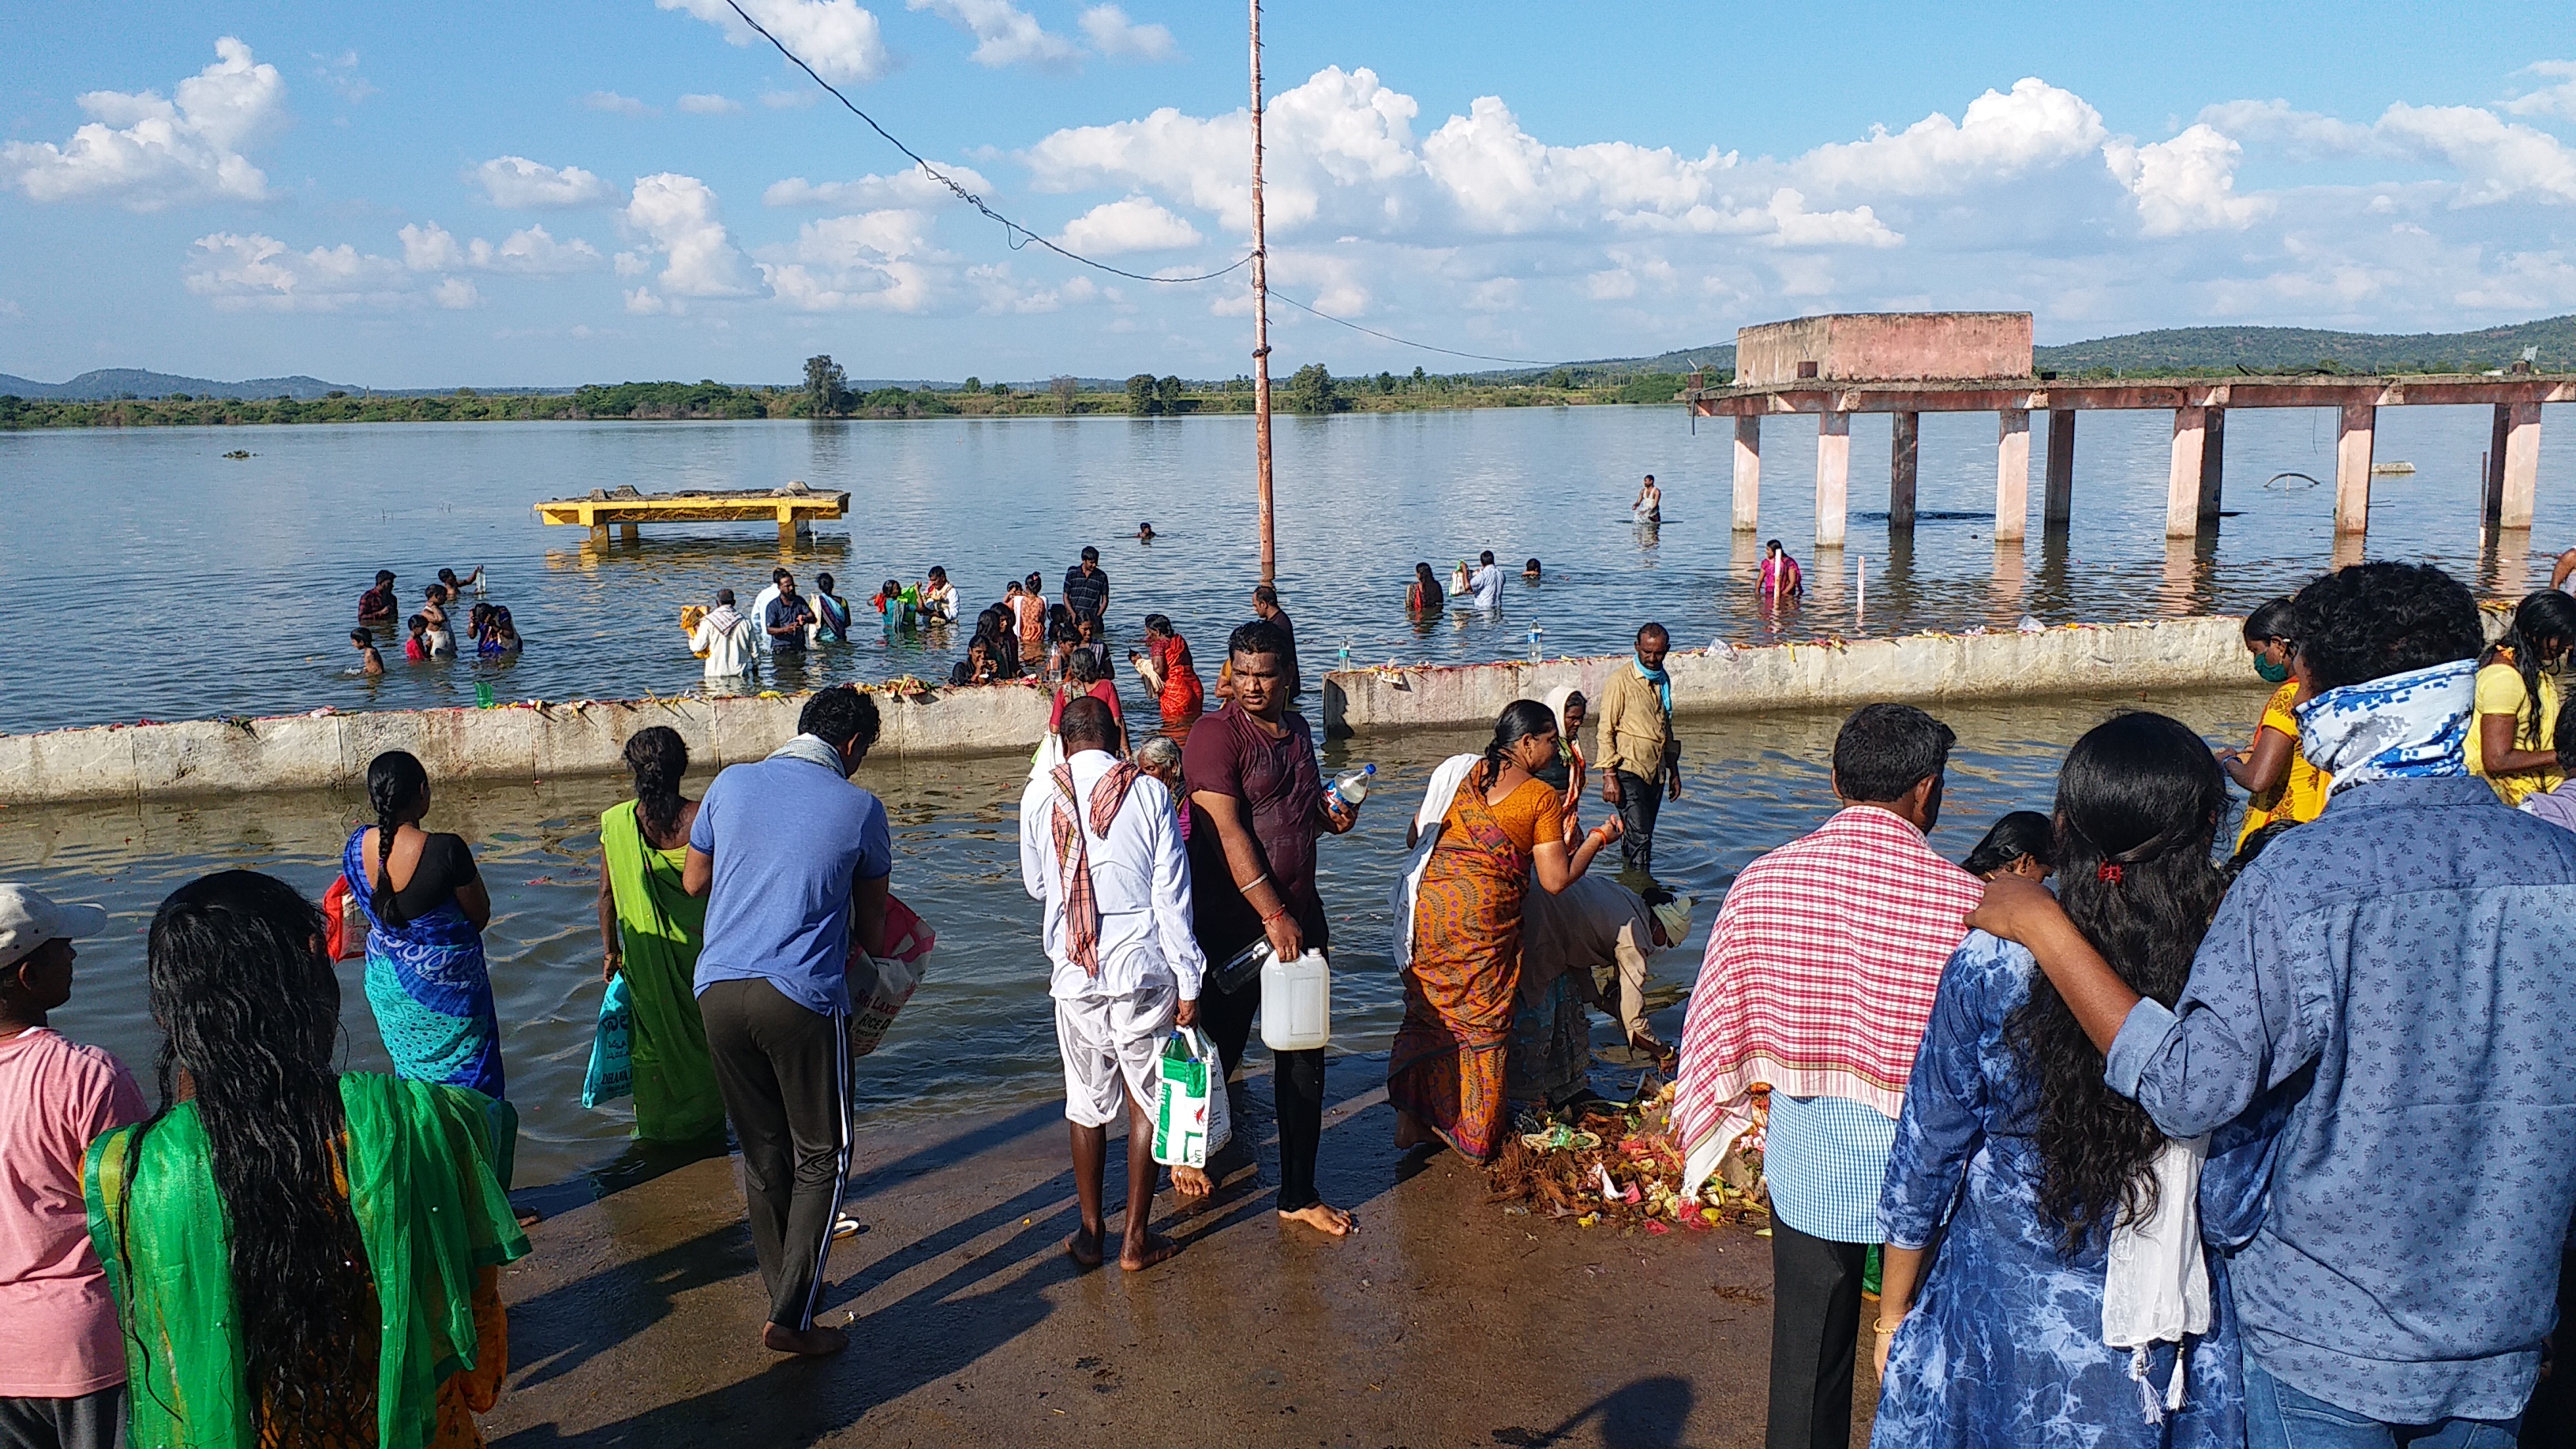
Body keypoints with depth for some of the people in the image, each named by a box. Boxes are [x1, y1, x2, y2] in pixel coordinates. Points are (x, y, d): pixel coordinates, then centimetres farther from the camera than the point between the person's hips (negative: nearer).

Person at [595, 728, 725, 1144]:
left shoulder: (616, 821, -9)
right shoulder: (702, 818, -14)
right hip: (698, 943, -1)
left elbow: (607, 893, -2)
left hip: (646, 949, 1)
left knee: (653, 1031, 16)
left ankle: (655, 1124, 26)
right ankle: (704, 1119, 26)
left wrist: (610, 948, 10)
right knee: (701, 1030, 15)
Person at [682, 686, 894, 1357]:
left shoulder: (731, 783, 7)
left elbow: (693, 881, 19)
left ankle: (787, 1288, 31)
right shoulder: (858, 808, -1)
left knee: (761, 1150, 18)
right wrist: (880, 957, 32)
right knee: (822, 1156, 9)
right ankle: (790, 1317, 5)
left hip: (719, 990, 5)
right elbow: (870, 921, 11)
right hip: (802, 997, -4)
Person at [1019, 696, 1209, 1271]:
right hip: (1143, 966, -1)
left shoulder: (1040, 795, -1)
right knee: (1146, 1101, 11)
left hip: (1075, 971, 1)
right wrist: (1189, 981, 0)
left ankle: (1090, 1234, 24)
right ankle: (1137, 1239, 17)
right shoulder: (1149, 791, -5)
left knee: (1087, 1105, 15)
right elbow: (1172, 893, -5)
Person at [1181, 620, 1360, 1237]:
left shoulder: (1297, 729, 11)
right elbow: (1228, 831, -19)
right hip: (1233, 921, -6)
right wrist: (1272, 915, -21)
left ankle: (1299, 1194, 20)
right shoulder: (1217, 733, -12)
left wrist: (1331, 818, 3)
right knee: (1218, 1048, 6)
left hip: (1298, 914, 6)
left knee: (1304, 1058, 9)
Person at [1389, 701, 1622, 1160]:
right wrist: (1597, 839, 11)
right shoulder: (1543, 796, -2)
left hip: (1428, 901, 5)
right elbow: (1556, 880, -5)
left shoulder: (1468, 774, 12)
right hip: (1483, 914, -5)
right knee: (1483, 1024, 10)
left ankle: (1411, 1118, 20)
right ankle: (1477, 1134, 20)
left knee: (1427, 1012, 18)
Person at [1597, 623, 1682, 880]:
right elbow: (1606, 731, -10)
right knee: (1639, 836, -12)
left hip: (1656, 771, 7)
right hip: (1629, 770, -7)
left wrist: (1674, 771, 23)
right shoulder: (1621, 681, -9)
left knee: (1639, 836, 11)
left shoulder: (1663, 681, 13)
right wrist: (1609, 776, -16)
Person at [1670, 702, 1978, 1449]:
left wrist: (1711, 1134, 16)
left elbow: (1716, 1022, 0)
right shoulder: (1963, 899, -17)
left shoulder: (1761, 882, -8)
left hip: (1805, 1161, 2)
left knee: (1808, 1357, 17)